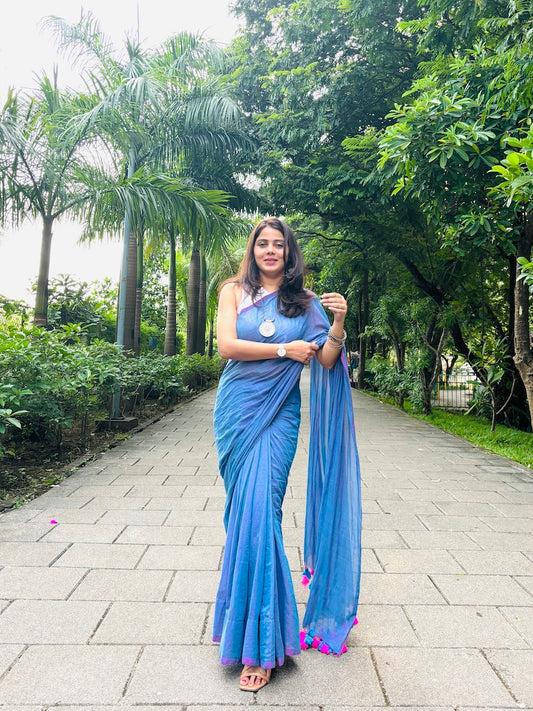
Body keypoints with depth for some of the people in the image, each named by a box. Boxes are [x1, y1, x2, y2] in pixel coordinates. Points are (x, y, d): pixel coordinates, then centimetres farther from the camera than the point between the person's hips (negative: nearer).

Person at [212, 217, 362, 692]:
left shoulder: (304, 301, 7)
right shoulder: (235, 291, 7)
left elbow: (326, 360, 0)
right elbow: (227, 345, -6)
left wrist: (339, 323, -18)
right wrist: (284, 350, -7)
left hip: (279, 413, -1)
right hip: (238, 408, 1)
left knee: (259, 507, -9)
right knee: (243, 506, 7)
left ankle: (260, 643, 1)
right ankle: (244, 605, 34)